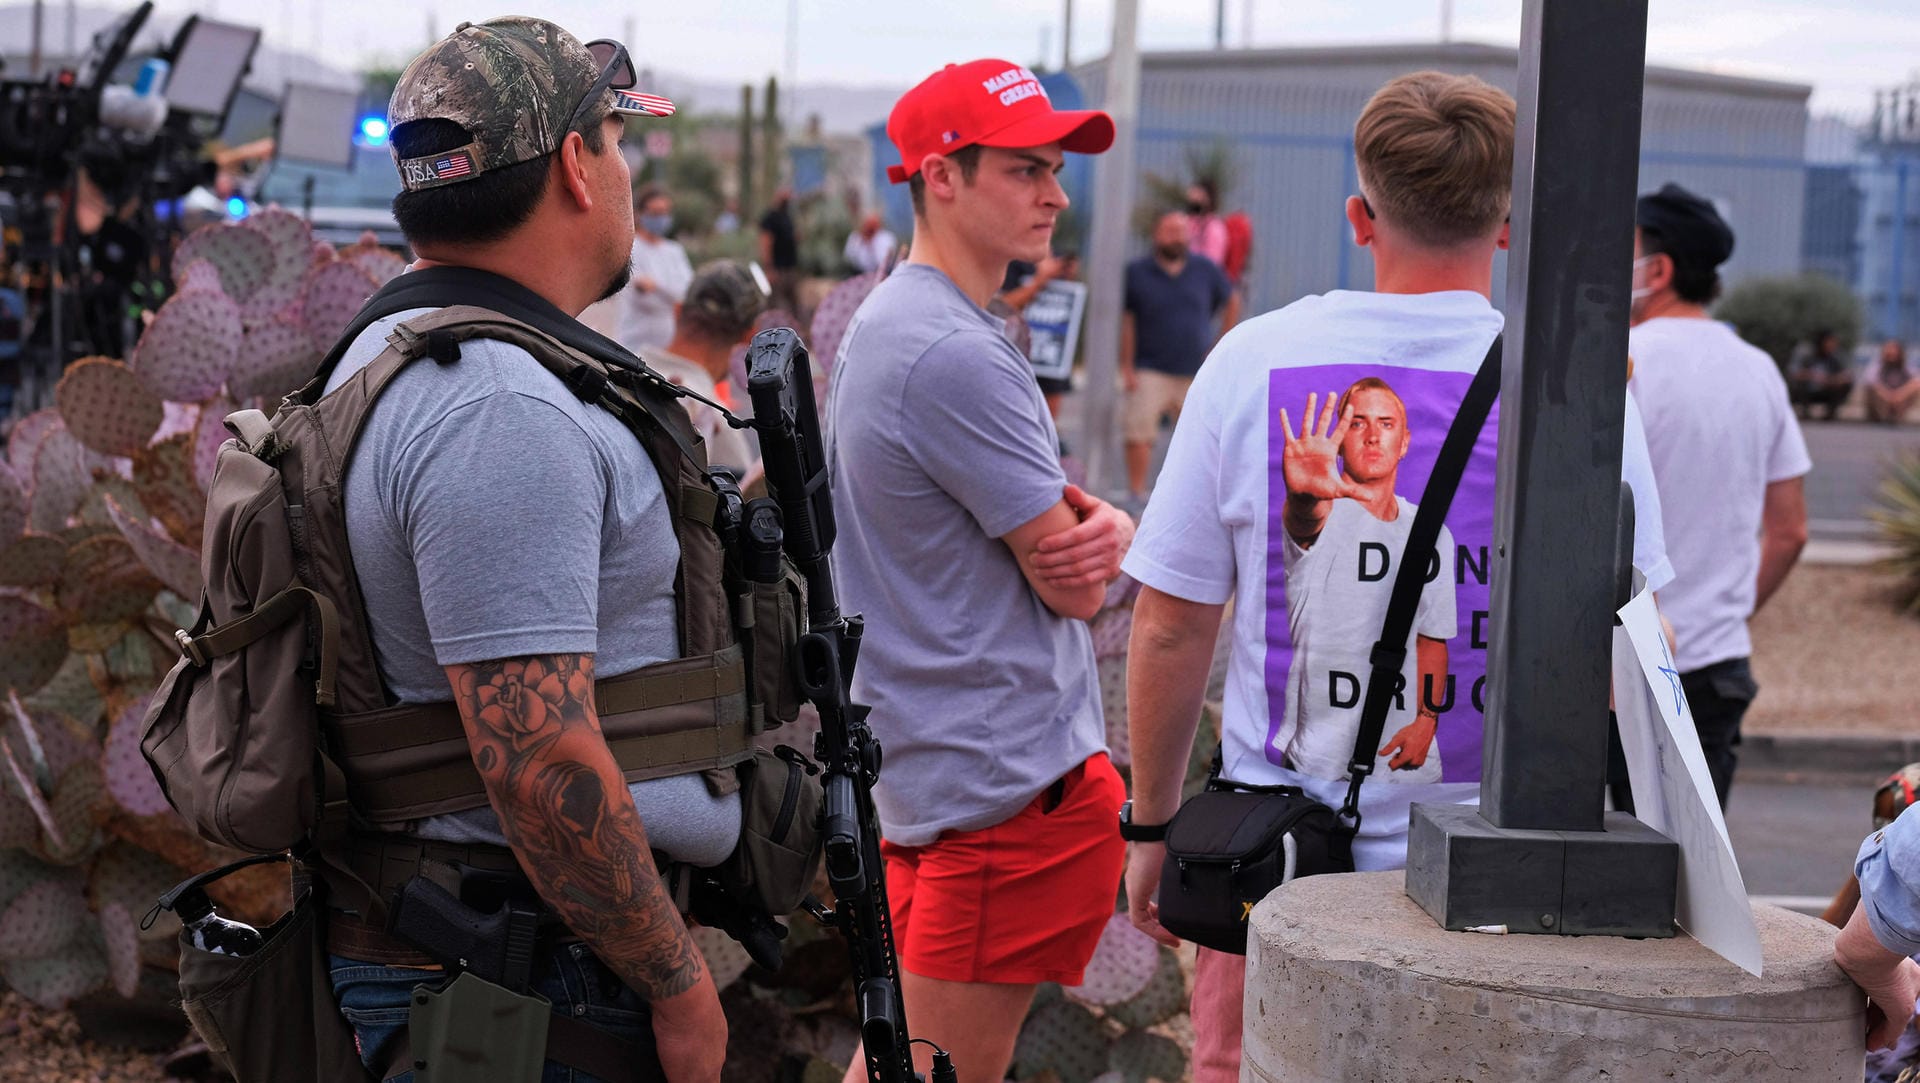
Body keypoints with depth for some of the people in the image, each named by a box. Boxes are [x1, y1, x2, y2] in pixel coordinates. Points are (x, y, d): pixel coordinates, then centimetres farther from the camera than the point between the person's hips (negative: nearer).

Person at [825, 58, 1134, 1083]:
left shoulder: (880, 323, 14)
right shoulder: (955, 355, -20)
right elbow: (1074, 585, -16)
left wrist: (1098, 524, -6)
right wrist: (1095, 545, 7)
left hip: (916, 759, 11)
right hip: (1012, 775, -11)